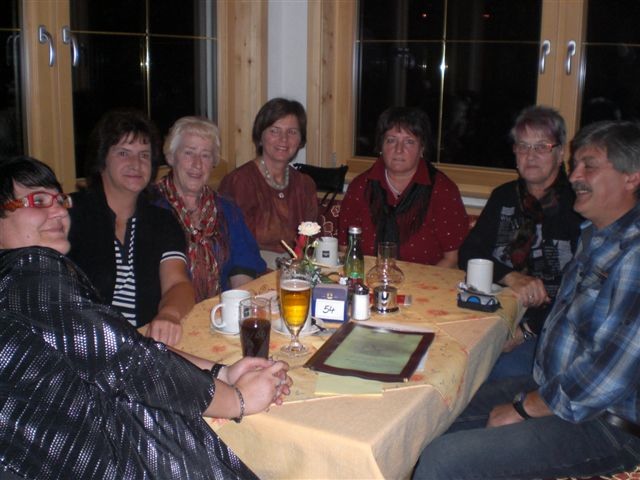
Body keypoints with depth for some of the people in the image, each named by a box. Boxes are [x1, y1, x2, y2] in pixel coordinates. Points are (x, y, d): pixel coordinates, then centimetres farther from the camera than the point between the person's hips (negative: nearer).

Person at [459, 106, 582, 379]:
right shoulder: (504, 197, 16)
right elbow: (468, 253, 7)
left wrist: (527, 329, -20)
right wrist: (512, 278, -13)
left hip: (551, 323, -4)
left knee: (506, 371, -31)